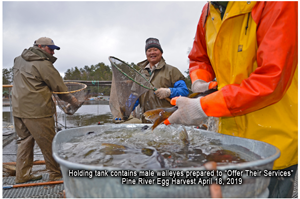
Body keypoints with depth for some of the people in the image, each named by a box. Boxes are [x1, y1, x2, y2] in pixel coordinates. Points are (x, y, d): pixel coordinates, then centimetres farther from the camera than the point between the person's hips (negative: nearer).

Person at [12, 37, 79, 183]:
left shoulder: (19, 60, 15)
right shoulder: (43, 64, -12)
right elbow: (59, 87, -9)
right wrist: (73, 101, 2)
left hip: (18, 109, 9)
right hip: (36, 111, -9)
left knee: (25, 140, 18)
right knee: (48, 143, 3)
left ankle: (23, 174, 26)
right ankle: (56, 173, 16)